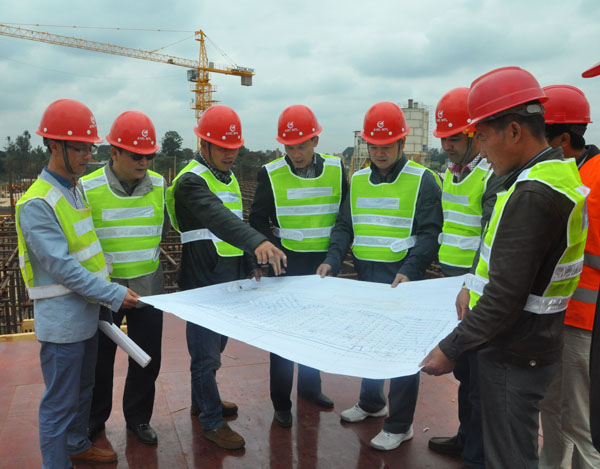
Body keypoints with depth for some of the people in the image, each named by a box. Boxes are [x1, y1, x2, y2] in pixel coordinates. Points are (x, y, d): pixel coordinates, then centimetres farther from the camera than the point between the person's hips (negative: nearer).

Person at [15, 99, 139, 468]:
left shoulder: (76, 190, 8)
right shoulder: (37, 204, -20)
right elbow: (62, 268, -23)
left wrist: (106, 293, 11)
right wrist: (114, 296, -19)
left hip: (87, 312, 9)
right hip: (62, 321, -9)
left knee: (83, 389, 23)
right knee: (61, 401, 5)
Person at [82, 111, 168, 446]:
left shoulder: (159, 185, -3)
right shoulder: (88, 189, -12)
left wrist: (146, 254, 8)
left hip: (148, 289, 3)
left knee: (147, 359, 13)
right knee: (99, 359, 14)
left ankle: (138, 417, 35)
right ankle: (95, 418, 38)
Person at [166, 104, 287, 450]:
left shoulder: (229, 178, 13)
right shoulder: (191, 181, -17)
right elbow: (216, 217, -37)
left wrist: (249, 264, 15)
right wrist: (258, 242, -51)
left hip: (230, 280, 8)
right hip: (203, 280, -8)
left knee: (217, 346, 21)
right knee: (206, 353, 1)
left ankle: (204, 399, 40)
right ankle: (212, 421, 17)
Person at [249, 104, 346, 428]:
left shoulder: (336, 170, 0)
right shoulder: (271, 174, -7)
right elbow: (258, 219, -1)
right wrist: (273, 249, -14)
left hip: (323, 264, 3)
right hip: (287, 264, -3)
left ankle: (310, 386, 36)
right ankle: (281, 401, 18)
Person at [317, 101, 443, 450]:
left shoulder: (422, 180, -7)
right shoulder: (358, 181, 9)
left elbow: (429, 233, -10)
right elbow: (345, 226, 12)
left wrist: (410, 270, -23)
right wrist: (332, 260, -4)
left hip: (403, 278, -6)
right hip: (366, 277, 6)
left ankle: (400, 425, 16)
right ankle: (371, 403, 39)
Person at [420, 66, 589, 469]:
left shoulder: (533, 195, -26)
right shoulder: (559, 171, 6)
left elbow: (506, 297, -27)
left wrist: (451, 350, -18)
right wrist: (475, 285, 7)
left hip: (514, 357, -10)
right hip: (529, 345, 10)